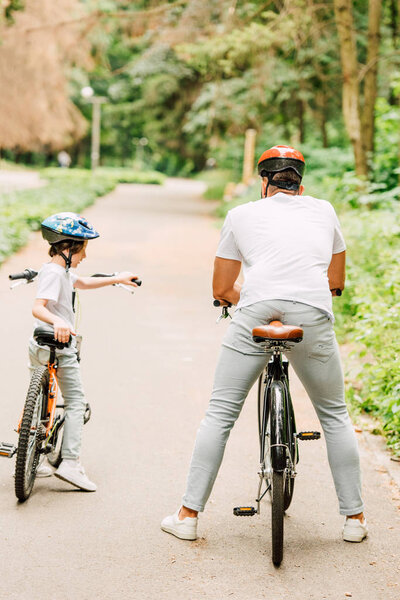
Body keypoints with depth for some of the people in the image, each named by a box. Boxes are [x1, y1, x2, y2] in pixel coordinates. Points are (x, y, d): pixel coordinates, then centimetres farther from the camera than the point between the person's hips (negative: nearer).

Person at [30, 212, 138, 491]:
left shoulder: (60, 270, 12)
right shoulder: (55, 273, -19)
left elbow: (83, 283, 30)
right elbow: (38, 307, -33)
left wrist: (117, 279, 35)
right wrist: (58, 322, -52)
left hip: (41, 347, 10)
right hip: (60, 347, -10)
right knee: (76, 402, -2)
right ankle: (70, 463, -6)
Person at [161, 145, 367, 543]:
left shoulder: (241, 215, 18)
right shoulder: (323, 210, 22)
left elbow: (221, 290, 20)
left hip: (254, 316, -1)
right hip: (314, 318, 1)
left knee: (219, 414, 9)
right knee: (335, 416, 18)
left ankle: (188, 515, 11)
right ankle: (354, 518, 19)